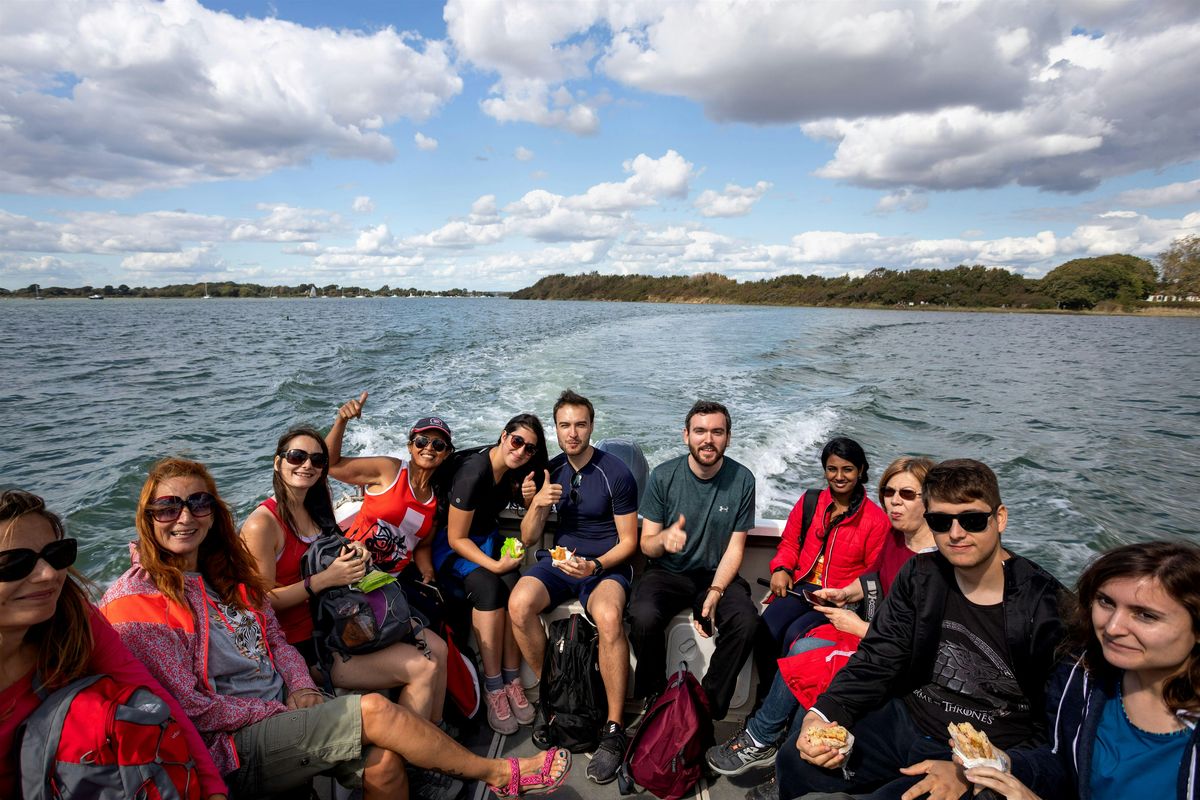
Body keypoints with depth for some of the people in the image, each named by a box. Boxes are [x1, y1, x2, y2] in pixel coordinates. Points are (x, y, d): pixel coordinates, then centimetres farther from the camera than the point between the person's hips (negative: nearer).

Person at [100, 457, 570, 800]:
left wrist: (302, 689, -4)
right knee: (373, 709, -20)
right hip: (232, 750, -6)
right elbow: (190, 710, -14)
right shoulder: (135, 601, -12)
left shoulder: (225, 571, 10)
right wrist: (281, 711, -13)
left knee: (383, 761, -18)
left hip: (281, 715, 6)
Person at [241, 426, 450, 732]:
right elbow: (264, 600, -17)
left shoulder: (316, 509, 7)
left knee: (437, 648, 1)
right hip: (303, 644, -8)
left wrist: (354, 553, 0)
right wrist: (326, 579, -24)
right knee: (422, 669, -17)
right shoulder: (261, 524, -17)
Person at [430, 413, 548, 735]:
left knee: (513, 586, -24)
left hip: (487, 537, 6)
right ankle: (493, 688, -22)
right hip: (449, 544, -6)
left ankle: (512, 681, -17)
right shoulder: (473, 473, -27)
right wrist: (494, 565, -27)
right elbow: (456, 538, -20)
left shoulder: (514, 470, -4)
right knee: (488, 587, -32)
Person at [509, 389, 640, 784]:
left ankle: (614, 730, -20)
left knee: (608, 617, -37)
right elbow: (527, 539, 6)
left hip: (606, 564, -4)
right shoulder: (550, 470, 5)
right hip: (560, 560, 4)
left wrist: (594, 566, -21)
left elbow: (628, 541, -4)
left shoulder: (616, 473, -8)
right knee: (518, 604, -27)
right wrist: (538, 505, -14)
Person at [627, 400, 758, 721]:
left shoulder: (742, 480, -6)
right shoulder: (663, 476, -8)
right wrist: (663, 538, -29)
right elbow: (646, 544, -3)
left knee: (747, 623, -28)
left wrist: (715, 593, -18)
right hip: (667, 573, 0)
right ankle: (653, 701, -2)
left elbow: (734, 548, -2)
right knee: (643, 618, -31)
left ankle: (709, 709, -4)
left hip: (717, 574, 1)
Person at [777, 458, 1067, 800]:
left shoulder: (1047, 605, -15)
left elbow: (1050, 728, -13)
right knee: (797, 759, -11)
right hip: (906, 720, 4)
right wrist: (821, 715, -17)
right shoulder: (920, 576, -1)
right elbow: (876, 661, 0)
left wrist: (970, 772, -25)